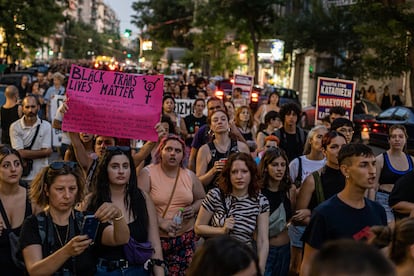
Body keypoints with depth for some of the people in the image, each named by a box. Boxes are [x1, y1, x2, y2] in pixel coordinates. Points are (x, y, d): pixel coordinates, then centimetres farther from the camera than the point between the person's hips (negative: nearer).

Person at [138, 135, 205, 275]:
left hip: (185, 238, 3)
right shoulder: (148, 173, -4)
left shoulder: (190, 175, 8)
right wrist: (160, 222, -20)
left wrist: (193, 209, -1)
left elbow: (202, 199, 20)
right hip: (156, 238, -3)